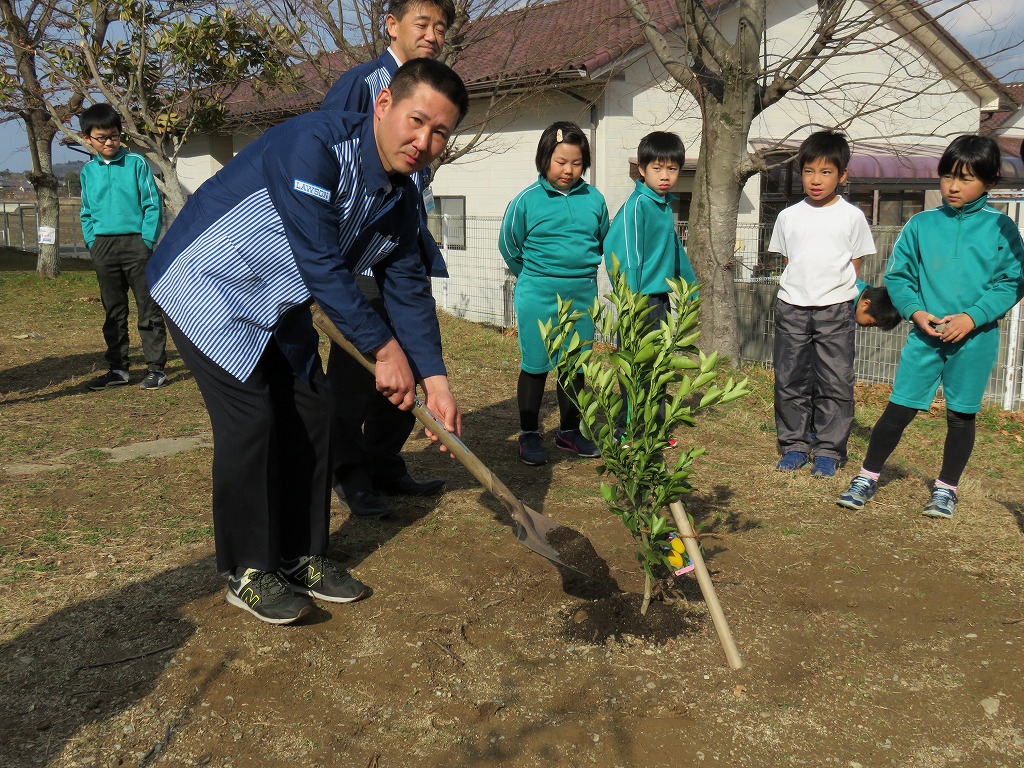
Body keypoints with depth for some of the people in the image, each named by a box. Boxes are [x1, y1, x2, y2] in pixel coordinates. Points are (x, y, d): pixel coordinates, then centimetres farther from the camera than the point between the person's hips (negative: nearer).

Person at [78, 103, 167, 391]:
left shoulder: (136, 163, -2)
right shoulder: (88, 171, 10)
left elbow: (152, 205, -4)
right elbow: (86, 213, 16)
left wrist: (147, 241, -11)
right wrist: (92, 242, 4)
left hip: (135, 242, -4)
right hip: (103, 247, 5)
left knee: (148, 309, -1)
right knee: (113, 312, 10)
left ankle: (156, 367, 5)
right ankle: (117, 369, 18)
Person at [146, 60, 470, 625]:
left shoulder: (401, 200, -3)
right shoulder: (314, 144, -29)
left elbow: (409, 291, 1)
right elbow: (320, 265, -31)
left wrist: (435, 380, -6)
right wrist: (384, 349, -24)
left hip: (277, 303, 8)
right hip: (207, 284, -8)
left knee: (311, 410, 5)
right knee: (251, 417, -14)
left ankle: (301, 557, 19)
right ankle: (246, 572, 4)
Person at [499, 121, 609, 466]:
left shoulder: (594, 199, 2)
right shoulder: (526, 201, -7)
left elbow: (603, 242, 17)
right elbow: (510, 248, 4)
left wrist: (581, 274, 14)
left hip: (582, 296, 3)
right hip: (539, 297, -3)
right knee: (536, 366, 3)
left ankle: (569, 431, 27)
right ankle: (529, 435, 16)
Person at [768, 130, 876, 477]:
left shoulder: (852, 216, 1)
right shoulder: (789, 216, 6)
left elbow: (855, 265, 6)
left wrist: (838, 295, -1)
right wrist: (792, 294, 3)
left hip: (835, 309, -2)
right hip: (792, 308, 2)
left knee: (835, 383, 0)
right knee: (790, 381, 6)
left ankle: (829, 450, 11)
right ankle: (794, 445, 18)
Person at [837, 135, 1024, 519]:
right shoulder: (922, 224, 3)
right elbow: (897, 275, 7)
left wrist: (972, 317, -14)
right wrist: (915, 311, -8)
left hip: (976, 339, 0)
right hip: (925, 334, 1)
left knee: (961, 414, 10)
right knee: (899, 408, 1)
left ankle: (946, 487, 26)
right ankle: (868, 476, 15)